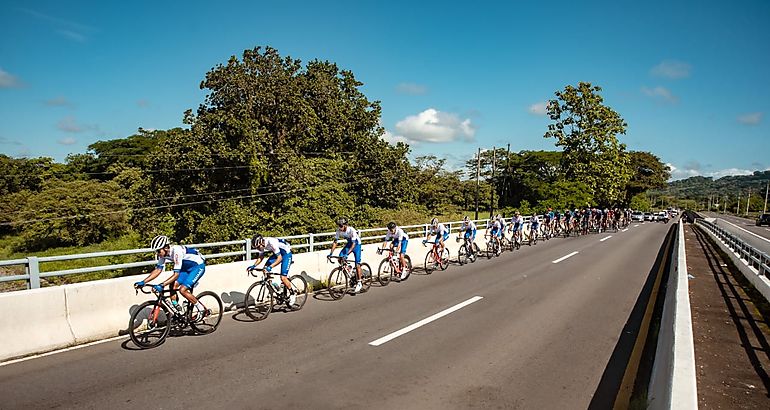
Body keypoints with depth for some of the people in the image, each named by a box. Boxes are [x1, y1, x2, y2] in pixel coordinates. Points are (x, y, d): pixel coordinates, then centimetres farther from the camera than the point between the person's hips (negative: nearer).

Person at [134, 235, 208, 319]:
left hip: (198, 266, -8)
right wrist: (143, 282, -12)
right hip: (186, 267, 8)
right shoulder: (163, 254, -8)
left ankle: (203, 310, -2)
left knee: (182, 290, -17)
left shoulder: (176, 251, -33)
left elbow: (176, 274, -35)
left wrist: (161, 285, -42)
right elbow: (158, 270, -3)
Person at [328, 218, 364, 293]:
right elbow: (335, 242, -13)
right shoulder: (339, 230, -18)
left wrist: (347, 253, -44)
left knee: (357, 264, -9)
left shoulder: (351, 230, -33)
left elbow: (353, 244, -34)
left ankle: (359, 284, -1)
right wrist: (331, 253, -23)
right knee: (340, 257, -19)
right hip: (349, 243, 5)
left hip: (356, 244, -5)